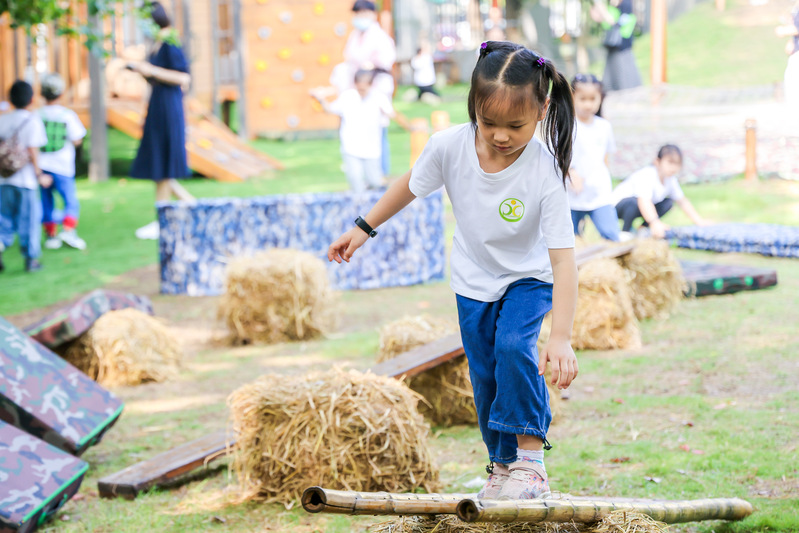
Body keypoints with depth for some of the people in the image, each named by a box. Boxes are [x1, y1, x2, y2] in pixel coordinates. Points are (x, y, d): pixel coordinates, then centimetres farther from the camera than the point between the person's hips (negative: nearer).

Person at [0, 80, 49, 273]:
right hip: (26, 179, -4)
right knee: (29, 219, 6)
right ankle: (31, 258, 11)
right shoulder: (32, 120, -9)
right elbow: (32, 151, -15)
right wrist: (39, 175, -6)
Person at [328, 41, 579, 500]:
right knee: (486, 376, 6)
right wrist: (363, 230, 7)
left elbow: (563, 258, -35)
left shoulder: (544, 172, -34)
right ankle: (502, 464, 23)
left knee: (513, 349, -26)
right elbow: (411, 186, -1)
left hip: (528, 278, -3)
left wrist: (561, 338, -43)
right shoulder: (450, 146, -25)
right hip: (474, 281, 3)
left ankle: (531, 459, -18)